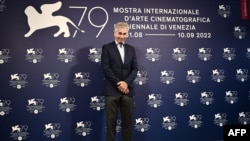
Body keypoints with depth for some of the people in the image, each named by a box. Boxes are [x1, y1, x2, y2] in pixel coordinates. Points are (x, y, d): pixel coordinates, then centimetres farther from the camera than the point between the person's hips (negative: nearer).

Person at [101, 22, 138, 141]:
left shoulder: (131, 49, 13)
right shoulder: (107, 48, 2)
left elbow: (135, 69, 7)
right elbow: (106, 68, -6)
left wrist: (126, 83, -9)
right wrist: (118, 83, -13)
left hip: (127, 90, 4)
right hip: (112, 90, -3)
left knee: (128, 121, 8)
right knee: (111, 122, 2)